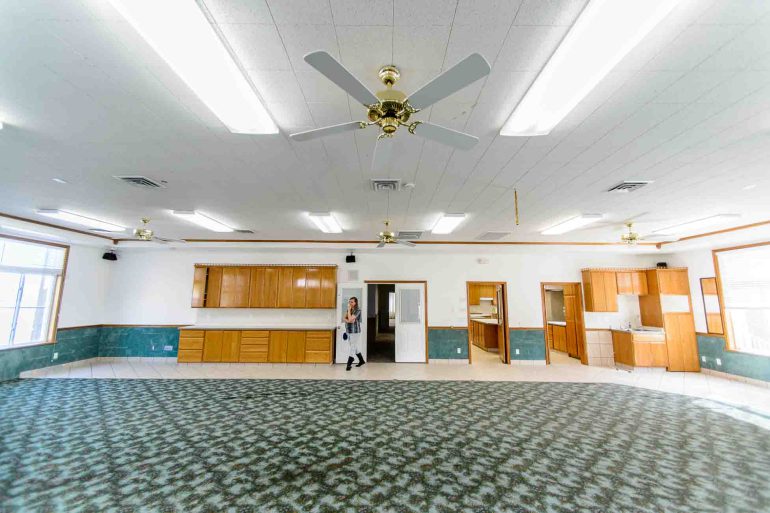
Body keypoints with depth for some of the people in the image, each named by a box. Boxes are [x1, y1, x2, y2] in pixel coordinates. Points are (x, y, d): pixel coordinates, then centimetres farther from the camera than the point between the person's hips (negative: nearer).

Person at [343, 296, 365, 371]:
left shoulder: (358, 310, -12)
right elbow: (344, 318, 2)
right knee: (355, 347, 17)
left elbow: (350, 319, -22)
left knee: (352, 348, -5)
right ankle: (361, 360, 32)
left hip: (355, 332, -8)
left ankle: (349, 364, 3)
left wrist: (349, 310, -14)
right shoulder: (349, 310, 9)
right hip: (348, 331, 8)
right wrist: (348, 321, -17)